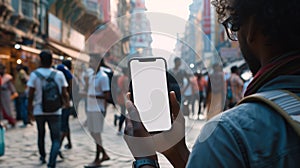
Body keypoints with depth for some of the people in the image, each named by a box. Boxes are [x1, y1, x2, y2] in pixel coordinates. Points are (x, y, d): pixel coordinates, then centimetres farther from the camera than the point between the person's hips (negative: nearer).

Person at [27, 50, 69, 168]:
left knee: (41, 135, 23)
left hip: (39, 111, 1)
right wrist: (67, 103, 17)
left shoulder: (34, 74, -7)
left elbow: (31, 95, -7)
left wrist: (30, 108, 6)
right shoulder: (59, 75, -4)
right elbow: (64, 93, -2)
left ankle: (42, 156, 42)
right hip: (55, 111, -1)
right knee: (56, 139, 1)